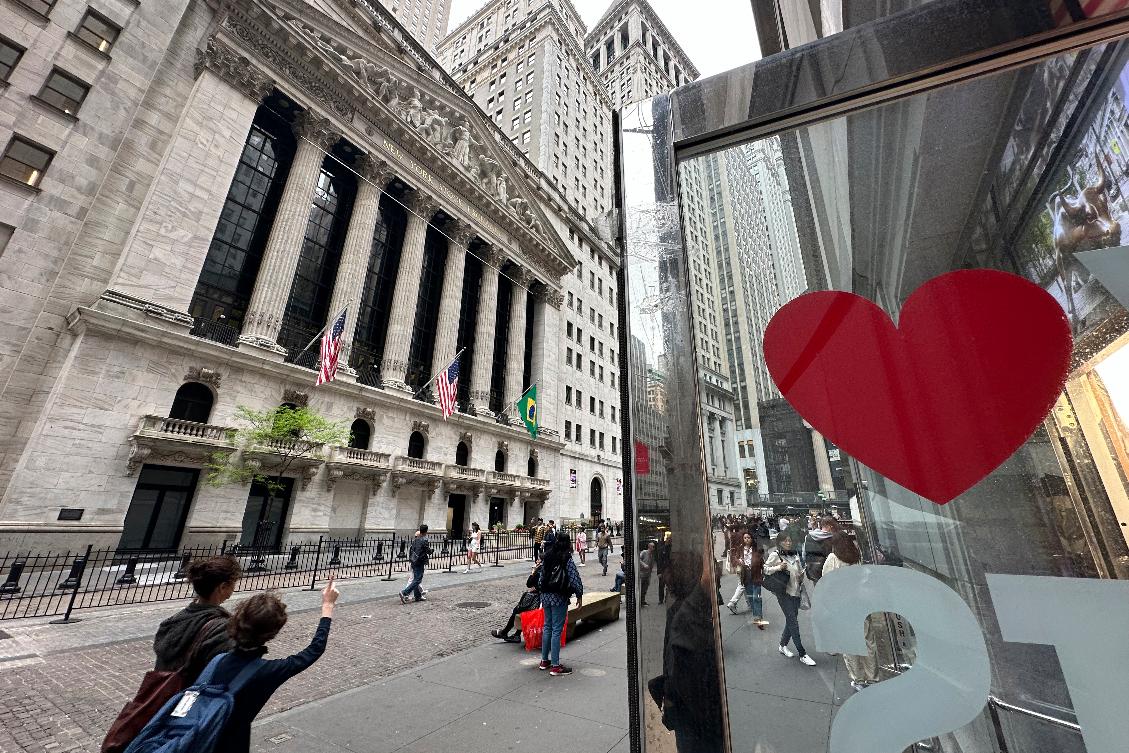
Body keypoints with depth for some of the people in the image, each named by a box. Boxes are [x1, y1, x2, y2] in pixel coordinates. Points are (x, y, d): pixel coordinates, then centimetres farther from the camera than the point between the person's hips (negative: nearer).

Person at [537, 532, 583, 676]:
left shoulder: (547, 557, 3)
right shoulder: (567, 559, -14)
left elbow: (541, 577, 8)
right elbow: (575, 578, -15)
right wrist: (579, 594, -2)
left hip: (546, 596, 6)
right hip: (560, 598, -6)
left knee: (547, 627, 18)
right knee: (557, 630, 2)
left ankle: (544, 661, 29)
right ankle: (555, 666, 10)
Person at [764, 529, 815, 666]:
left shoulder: (795, 554, 7)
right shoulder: (775, 555, -10)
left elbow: (799, 570, 21)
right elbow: (765, 569, -8)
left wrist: (802, 574, -1)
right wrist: (779, 567, -23)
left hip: (795, 591, 6)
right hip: (784, 592, -6)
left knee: (791, 620, 13)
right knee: (793, 622, -6)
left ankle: (783, 645, 31)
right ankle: (802, 654, 2)